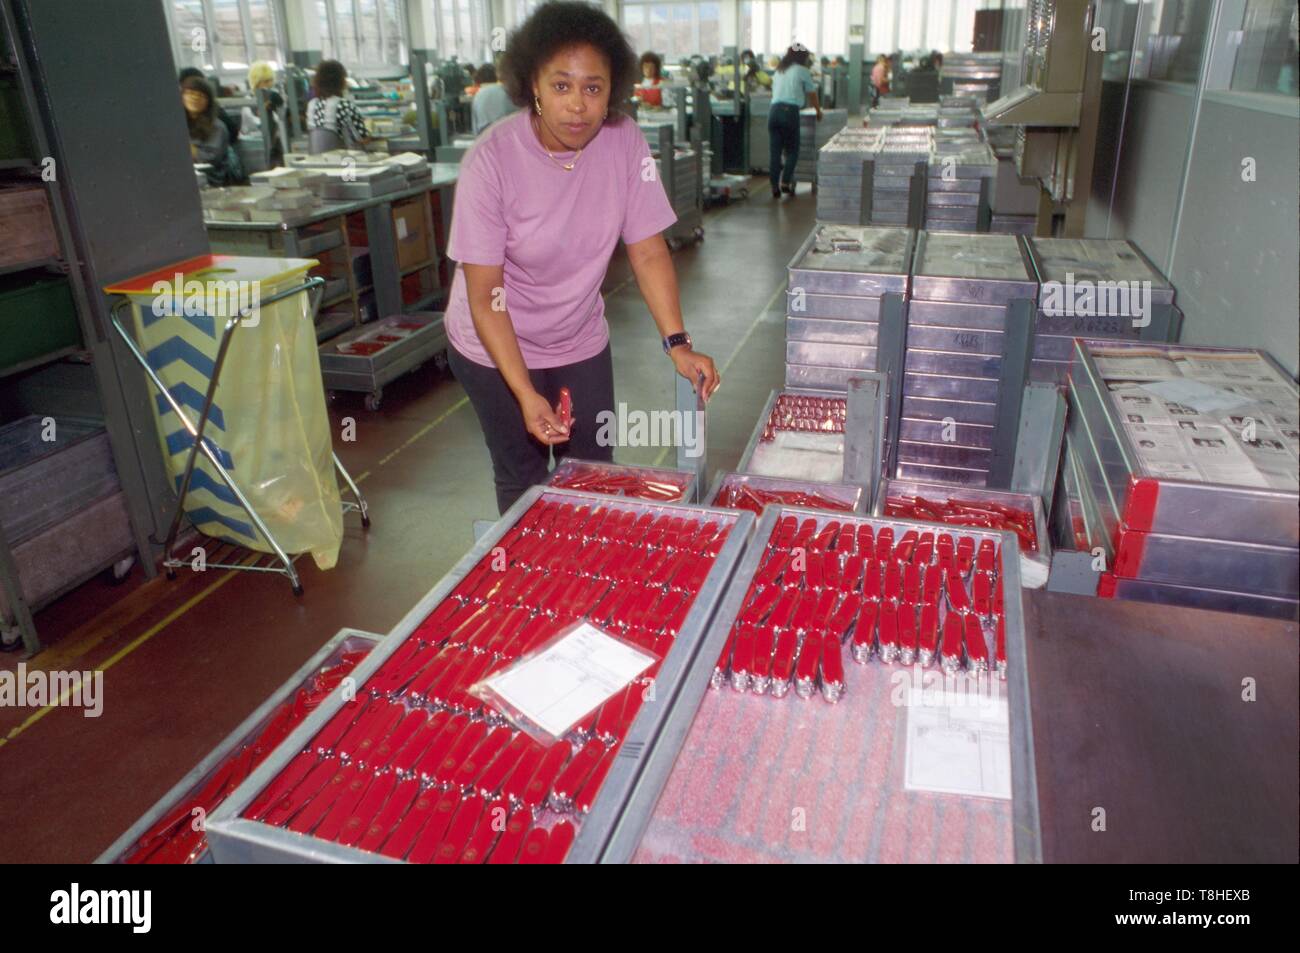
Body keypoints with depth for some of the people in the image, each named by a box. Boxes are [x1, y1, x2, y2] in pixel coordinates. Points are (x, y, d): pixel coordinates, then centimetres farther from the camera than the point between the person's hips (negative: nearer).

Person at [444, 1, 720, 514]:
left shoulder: (624, 141, -15)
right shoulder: (492, 159, -24)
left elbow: (648, 250, -10)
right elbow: (484, 293, -22)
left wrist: (677, 343, -23)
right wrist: (526, 394, -31)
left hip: (581, 343, 3)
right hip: (496, 346, -3)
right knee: (524, 481, 9)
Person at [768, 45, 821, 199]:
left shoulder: (779, 71, 21)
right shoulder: (802, 71, 7)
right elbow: (812, 95, 13)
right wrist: (819, 111, 29)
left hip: (774, 110, 5)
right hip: (790, 111, -5)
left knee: (774, 151, 5)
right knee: (792, 150, 6)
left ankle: (775, 186, 3)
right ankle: (785, 182, -7)